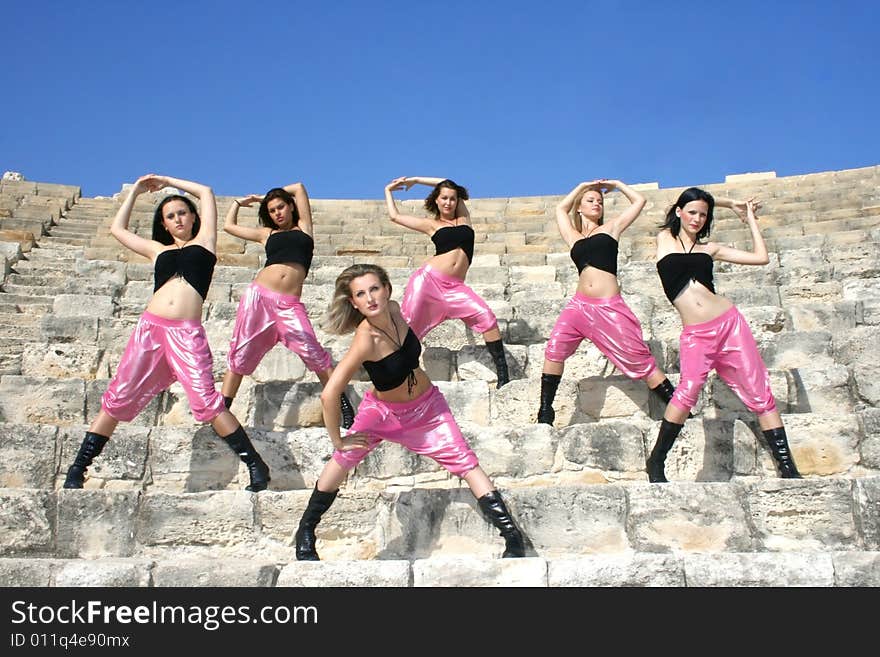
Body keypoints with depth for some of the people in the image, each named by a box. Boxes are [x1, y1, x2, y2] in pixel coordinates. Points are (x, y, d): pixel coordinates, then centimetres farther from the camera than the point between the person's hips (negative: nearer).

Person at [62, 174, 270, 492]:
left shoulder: (204, 242, 17)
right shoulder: (158, 250, 24)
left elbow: (206, 193, 20)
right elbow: (117, 229, 34)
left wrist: (167, 181, 30)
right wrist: (135, 190, 36)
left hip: (187, 334, -3)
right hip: (149, 328, 4)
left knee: (207, 401, -15)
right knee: (118, 398, 2)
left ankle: (256, 466, -10)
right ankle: (76, 471, 11)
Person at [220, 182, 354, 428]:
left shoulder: (303, 228, 19)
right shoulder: (266, 234, 22)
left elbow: (299, 187, 21)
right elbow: (229, 226, 31)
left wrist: (265, 196, 31)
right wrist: (238, 202, 43)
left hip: (289, 304, -2)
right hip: (258, 295, 2)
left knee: (312, 351, -18)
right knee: (240, 354, 0)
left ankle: (342, 403, -11)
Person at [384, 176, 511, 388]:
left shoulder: (464, 219, 18)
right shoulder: (431, 224, 12)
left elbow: (450, 185, 24)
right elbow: (395, 216, 16)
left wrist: (416, 180, 27)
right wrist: (388, 191, 30)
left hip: (455, 287, 1)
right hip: (428, 279, -1)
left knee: (487, 317, -18)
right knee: (407, 326, -4)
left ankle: (503, 375, -17)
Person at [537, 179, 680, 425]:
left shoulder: (611, 228, 15)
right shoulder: (574, 238, 21)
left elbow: (639, 201, 21)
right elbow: (561, 208, 36)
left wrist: (615, 184, 29)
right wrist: (583, 186, 36)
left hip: (609, 307, -2)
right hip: (579, 305, 2)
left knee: (641, 360, -2)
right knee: (554, 349, -17)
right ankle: (545, 413, -10)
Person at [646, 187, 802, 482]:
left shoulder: (709, 248, 13)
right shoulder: (665, 239, 11)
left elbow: (761, 257, 12)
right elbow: (683, 207, 23)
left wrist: (750, 217, 19)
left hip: (729, 322, 3)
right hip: (695, 335, -3)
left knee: (761, 394, 0)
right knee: (688, 388, -27)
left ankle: (788, 468, 8)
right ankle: (655, 462, -15)